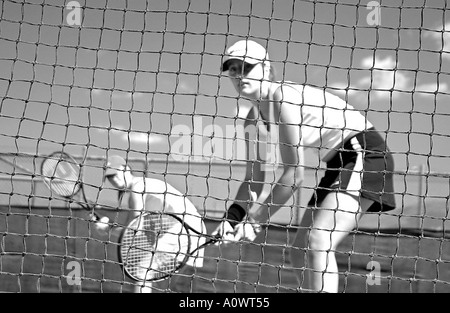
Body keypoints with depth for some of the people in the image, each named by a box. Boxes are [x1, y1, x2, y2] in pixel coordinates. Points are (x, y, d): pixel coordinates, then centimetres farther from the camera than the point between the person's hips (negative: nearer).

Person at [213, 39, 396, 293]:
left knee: (318, 241, -25)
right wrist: (232, 217, -12)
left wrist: (256, 219, -20)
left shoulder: (284, 96, -22)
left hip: (365, 154, -9)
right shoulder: (256, 116, 4)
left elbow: (295, 175, -24)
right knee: (301, 252, 8)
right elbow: (254, 180, 5)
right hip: (339, 163, 9)